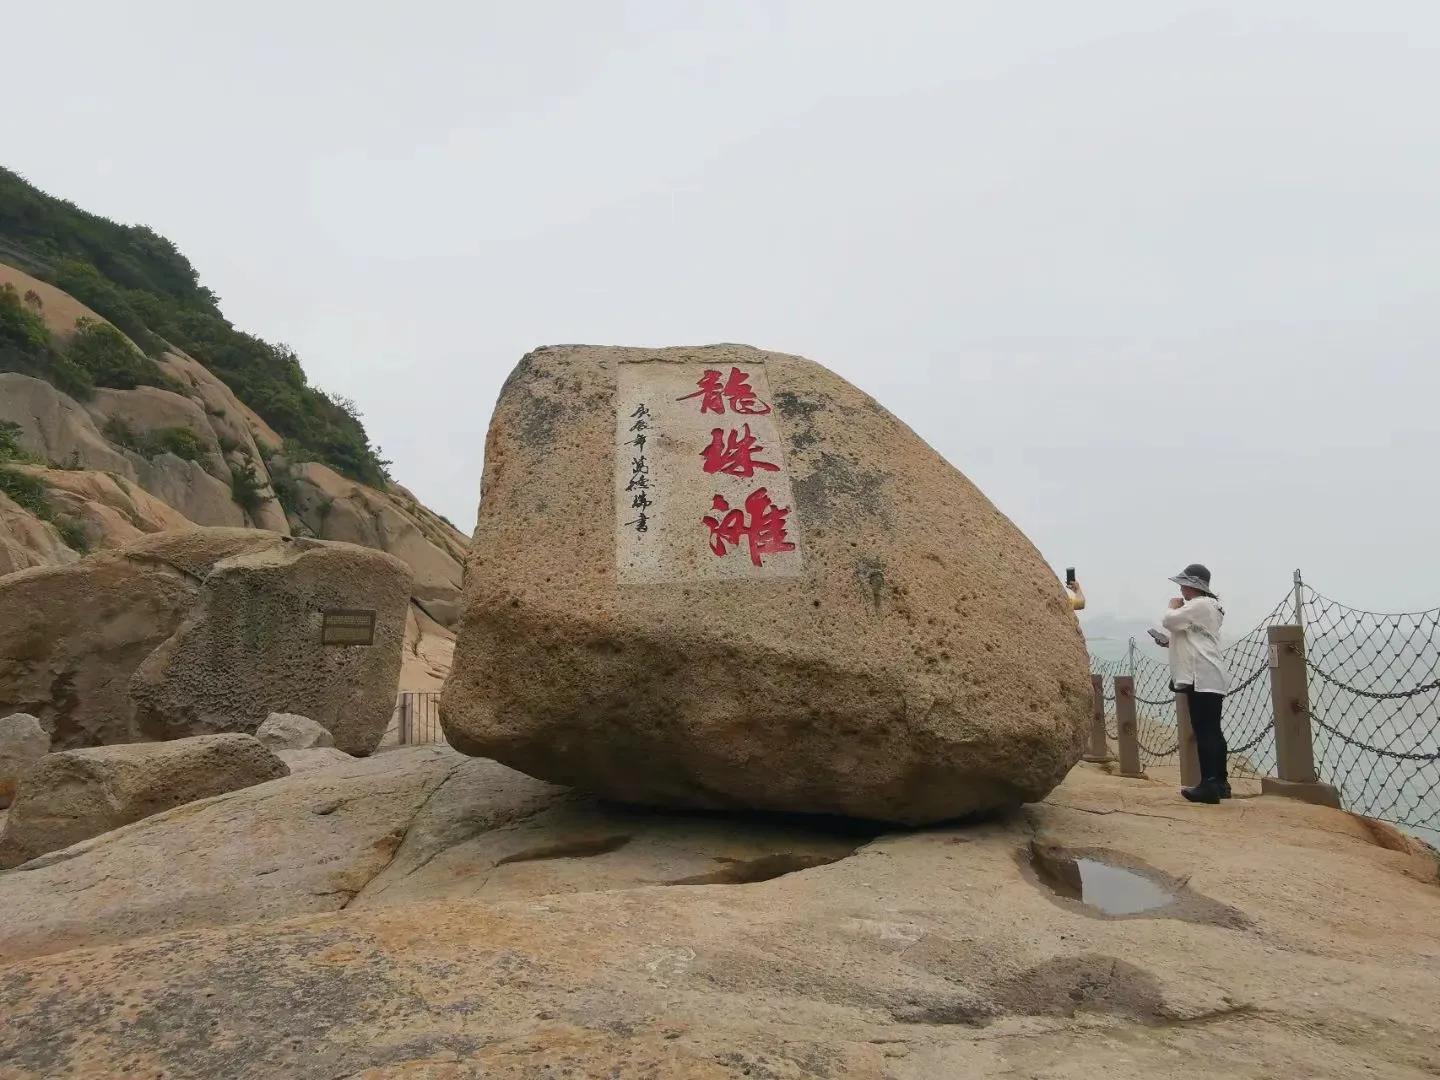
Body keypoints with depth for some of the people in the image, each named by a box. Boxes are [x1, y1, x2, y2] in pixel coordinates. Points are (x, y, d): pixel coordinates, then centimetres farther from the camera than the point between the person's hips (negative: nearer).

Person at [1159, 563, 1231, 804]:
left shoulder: (1198, 605, -11)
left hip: (1202, 678, -11)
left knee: (1204, 732, -12)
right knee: (1212, 731, 13)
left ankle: (1209, 785, -14)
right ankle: (1220, 782, 17)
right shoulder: (1208, 606, 22)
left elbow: (1168, 621, -15)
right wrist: (1170, 643, 16)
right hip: (1209, 678, 11)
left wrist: (1174, 606, 4)